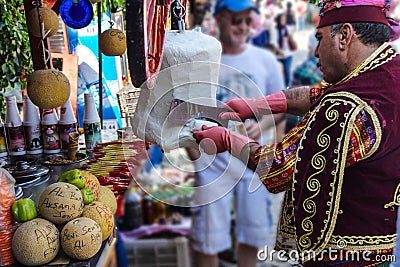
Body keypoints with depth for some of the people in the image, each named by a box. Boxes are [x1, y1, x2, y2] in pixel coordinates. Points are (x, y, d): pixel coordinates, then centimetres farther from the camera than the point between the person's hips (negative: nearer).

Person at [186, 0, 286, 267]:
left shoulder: (265, 59, 2)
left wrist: (262, 125, -12)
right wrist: (192, 147, -11)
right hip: (213, 161, -2)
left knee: (253, 234, 16)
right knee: (208, 238, 5)